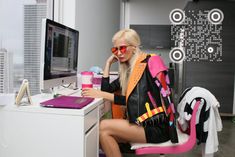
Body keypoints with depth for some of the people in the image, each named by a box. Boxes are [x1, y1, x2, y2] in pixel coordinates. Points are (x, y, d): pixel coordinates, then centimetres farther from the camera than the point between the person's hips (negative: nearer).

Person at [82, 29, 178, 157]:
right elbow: (107, 88, 10)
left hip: (157, 127, -7)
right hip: (143, 122, 7)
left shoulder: (148, 64, -11)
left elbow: (135, 100, -18)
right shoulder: (128, 69, 12)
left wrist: (102, 95, -19)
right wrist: (108, 63, 8)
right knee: (101, 133, -9)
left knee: (104, 127, -16)